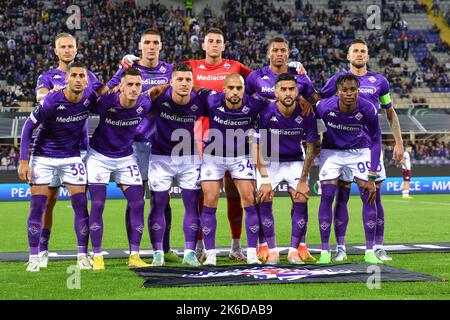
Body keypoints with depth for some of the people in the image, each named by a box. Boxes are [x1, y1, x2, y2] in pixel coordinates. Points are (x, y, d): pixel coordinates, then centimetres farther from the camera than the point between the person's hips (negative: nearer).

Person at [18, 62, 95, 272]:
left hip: (72, 157, 3)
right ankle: (34, 258, 3)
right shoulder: (50, 102, -23)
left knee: (81, 205, -3)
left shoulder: (90, 98, -13)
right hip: (43, 157, -3)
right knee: (37, 206, -4)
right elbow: (28, 127, -13)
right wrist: (23, 161, -15)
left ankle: (83, 256, 6)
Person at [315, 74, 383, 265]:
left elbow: (376, 142, -14)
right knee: (327, 197, -9)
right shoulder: (325, 107, -28)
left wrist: (372, 178, -15)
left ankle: (369, 251, -1)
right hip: (331, 151, -1)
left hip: (360, 151, 1)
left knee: (369, 197, -9)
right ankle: (325, 252, -2)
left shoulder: (368, 109, -25)